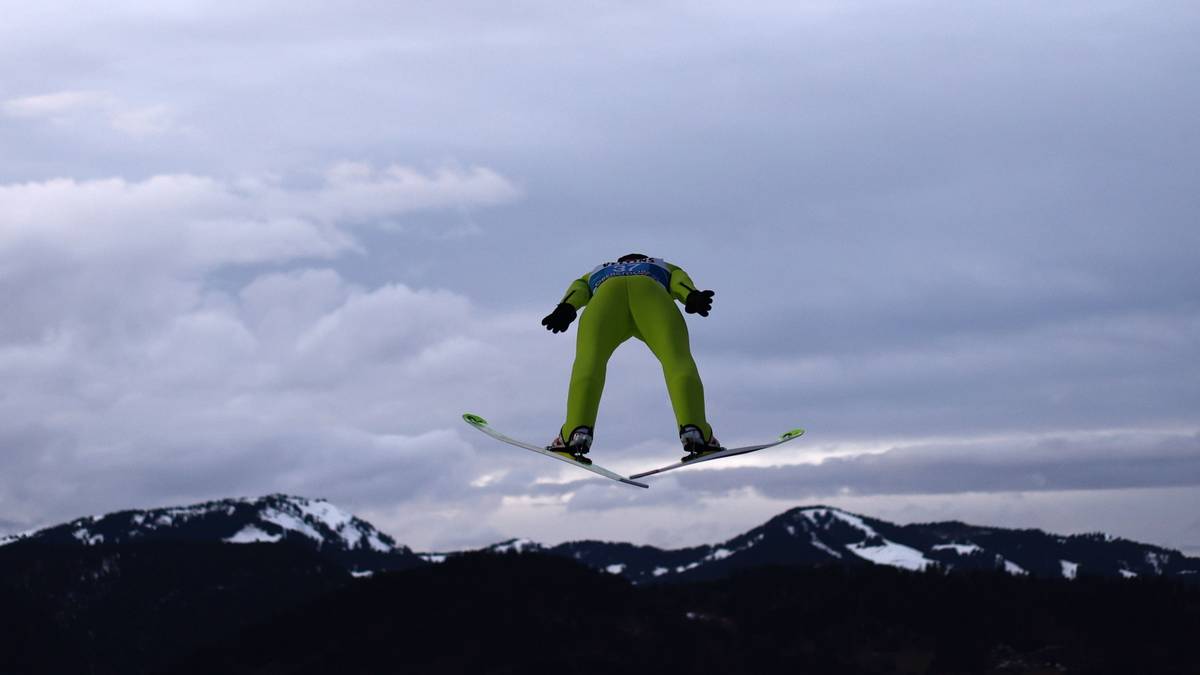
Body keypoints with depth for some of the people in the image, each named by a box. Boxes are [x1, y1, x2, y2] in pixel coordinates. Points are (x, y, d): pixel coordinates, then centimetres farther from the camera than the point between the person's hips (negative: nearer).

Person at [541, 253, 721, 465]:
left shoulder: (594, 275, 45)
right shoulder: (666, 269, 43)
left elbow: (578, 290, 21)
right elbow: (680, 281, 19)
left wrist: (565, 310, 3)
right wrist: (693, 298, -1)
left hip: (606, 296, 1)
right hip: (652, 295, -1)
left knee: (589, 362, -9)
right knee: (678, 360, -11)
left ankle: (577, 432, -33)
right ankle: (693, 429, -34)